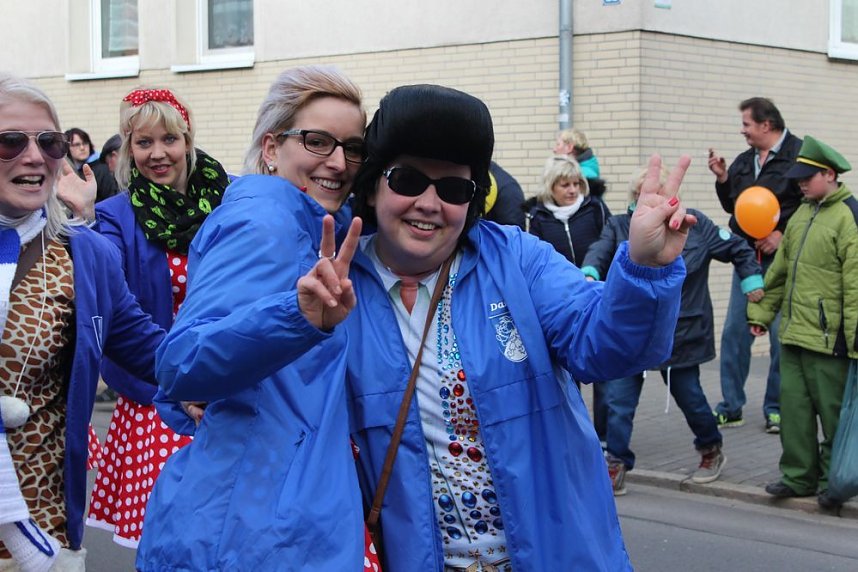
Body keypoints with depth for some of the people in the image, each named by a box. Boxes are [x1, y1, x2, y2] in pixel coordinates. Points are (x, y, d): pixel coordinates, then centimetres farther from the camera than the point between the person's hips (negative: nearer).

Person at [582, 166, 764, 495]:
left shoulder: (694, 225, 1)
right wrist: (590, 273, -38)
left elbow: (737, 249, 12)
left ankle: (711, 449, 38)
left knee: (689, 396, 12)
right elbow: (599, 253, -17)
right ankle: (616, 466, 4)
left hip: (681, 333, 0)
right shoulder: (619, 227, 1)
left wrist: (751, 279, 3)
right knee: (618, 400, -6)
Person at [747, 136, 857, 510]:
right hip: (793, 334, 8)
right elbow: (780, 270, 21)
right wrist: (762, 312, 19)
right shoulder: (803, 213, 14)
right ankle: (799, 476, 21)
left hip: (828, 339, -8)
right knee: (794, 408, 11)